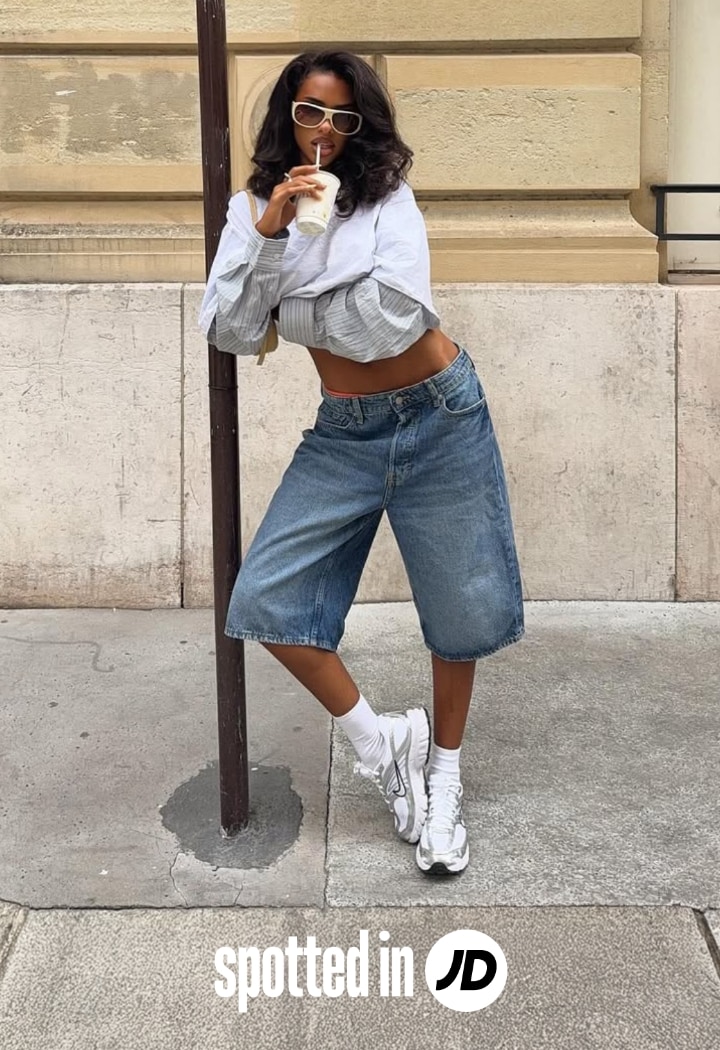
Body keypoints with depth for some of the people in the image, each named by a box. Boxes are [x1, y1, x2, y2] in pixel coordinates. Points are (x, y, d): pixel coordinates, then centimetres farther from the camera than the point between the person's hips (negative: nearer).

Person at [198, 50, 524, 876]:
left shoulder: (388, 197, -6)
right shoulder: (253, 209, 2)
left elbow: (397, 316, -21)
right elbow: (228, 333, -11)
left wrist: (291, 310, -11)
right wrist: (268, 233, -22)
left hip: (440, 420, -2)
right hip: (343, 434, 3)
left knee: (459, 609, 7)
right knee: (265, 599, -7)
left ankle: (442, 778, 29)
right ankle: (380, 742, 12)